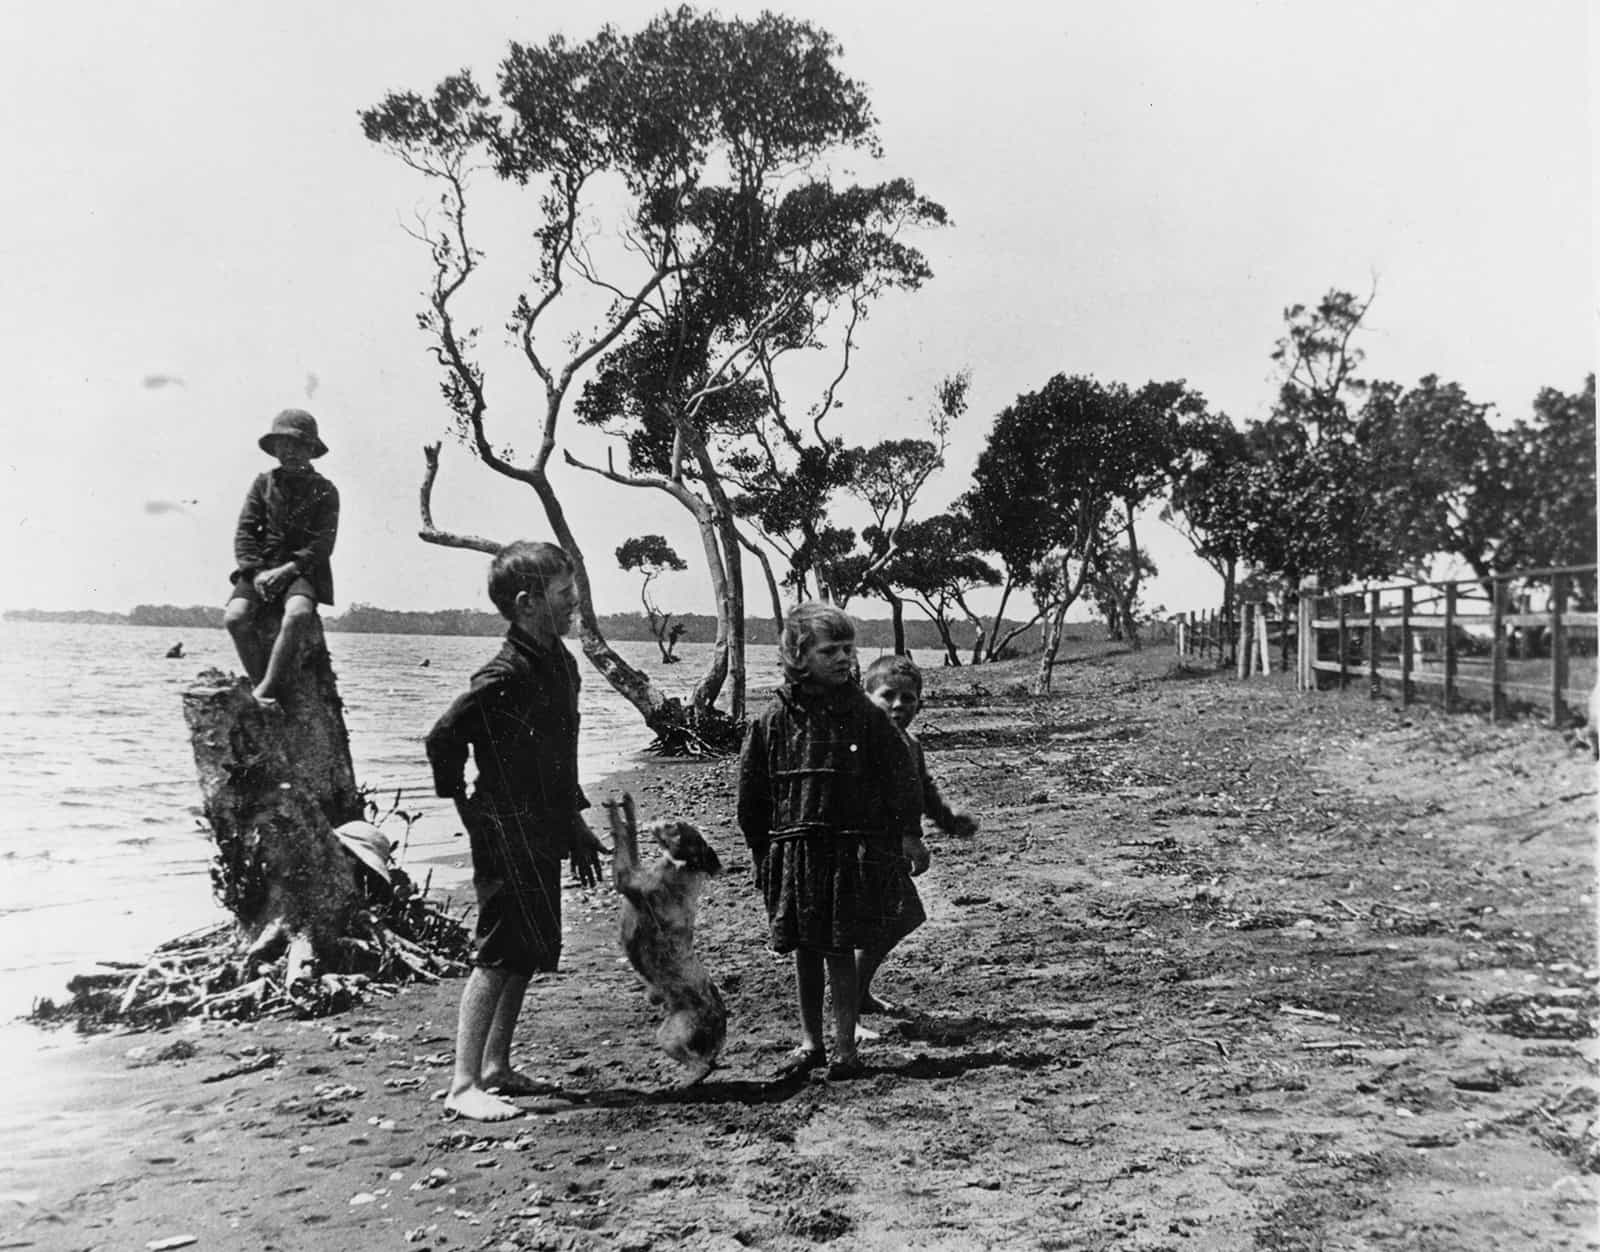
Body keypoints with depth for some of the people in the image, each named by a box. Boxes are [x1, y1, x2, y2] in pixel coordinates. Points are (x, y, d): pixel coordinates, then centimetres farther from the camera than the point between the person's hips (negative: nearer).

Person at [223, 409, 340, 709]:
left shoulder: (325, 491, 7)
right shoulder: (263, 483, 14)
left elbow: (323, 543, -2)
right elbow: (244, 530, 7)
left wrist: (287, 569, -15)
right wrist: (256, 571, -10)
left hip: (302, 571, -2)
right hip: (261, 569, 3)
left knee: (298, 615, -36)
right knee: (235, 617, -27)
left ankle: (265, 690, -29)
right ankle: (263, 686, -18)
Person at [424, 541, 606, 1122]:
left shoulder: (561, 662, 9)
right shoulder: (506, 675, -19)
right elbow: (443, 737, -20)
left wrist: (576, 822, 20)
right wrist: (469, 808, -12)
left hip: (543, 836, 9)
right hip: (507, 838, -9)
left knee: (530, 953, 15)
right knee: (499, 956, -5)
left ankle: (496, 1067, 27)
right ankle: (464, 1085, 3)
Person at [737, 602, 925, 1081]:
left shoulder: (865, 715, -3)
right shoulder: (774, 719, -1)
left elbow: (900, 776, 1)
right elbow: (752, 787, 6)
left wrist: (907, 834, -3)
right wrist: (762, 847, 7)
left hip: (852, 849, -2)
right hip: (793, 849, 2)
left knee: (840, 951, 1)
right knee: (804, 950, 11)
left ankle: (846, 1048, 14)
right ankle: (810, 1042, 25)